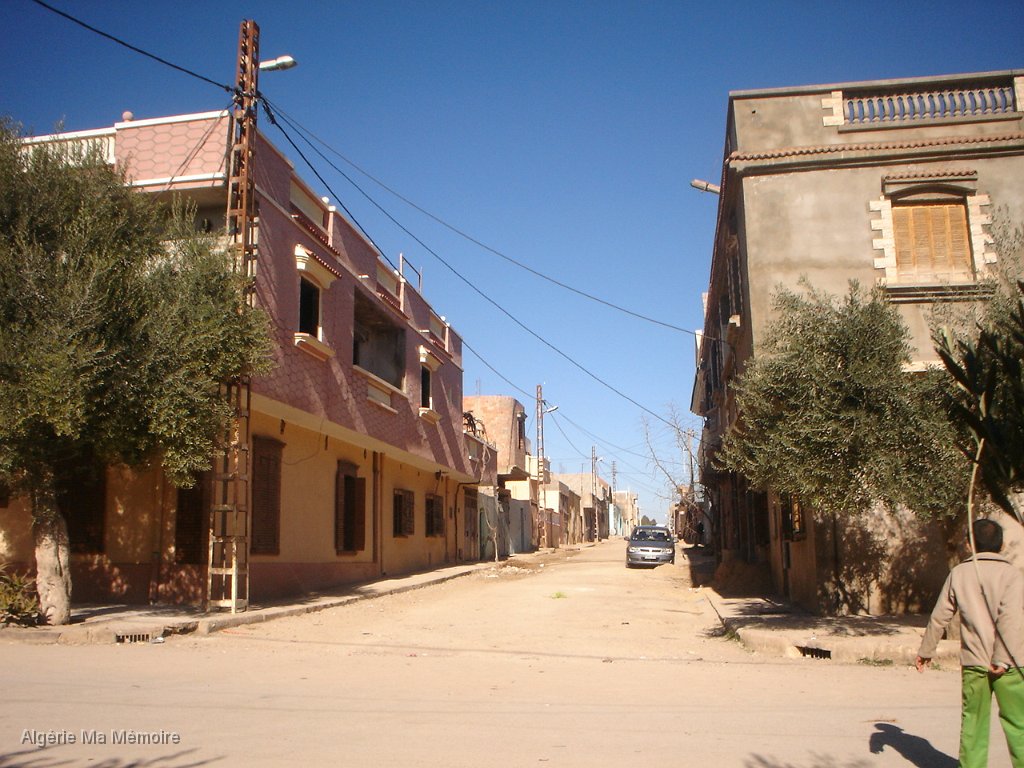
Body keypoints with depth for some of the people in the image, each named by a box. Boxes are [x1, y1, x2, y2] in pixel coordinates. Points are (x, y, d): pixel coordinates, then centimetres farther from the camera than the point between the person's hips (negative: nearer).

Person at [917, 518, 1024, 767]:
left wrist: (925, 651, 15)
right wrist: (1002, 659, -18)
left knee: (973, 722, 10)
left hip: (972, 662, 2)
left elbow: (939, 617, 6)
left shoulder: (959, 573, 5)